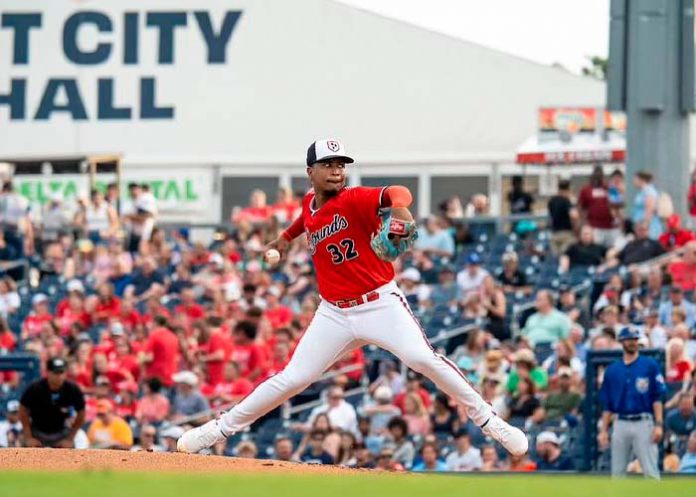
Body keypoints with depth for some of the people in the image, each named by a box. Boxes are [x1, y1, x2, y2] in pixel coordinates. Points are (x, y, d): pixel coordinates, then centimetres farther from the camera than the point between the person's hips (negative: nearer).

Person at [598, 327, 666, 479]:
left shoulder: (650, 365, 3)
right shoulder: (612, 370, 12)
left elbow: (657, 398, -1)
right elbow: (607, 405, 14)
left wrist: (658, 425, -10)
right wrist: (603, 430, 8)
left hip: (643, 423, -3)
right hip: (621, 425, 3)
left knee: (650, 472, -8)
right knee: (617, 472, 4)